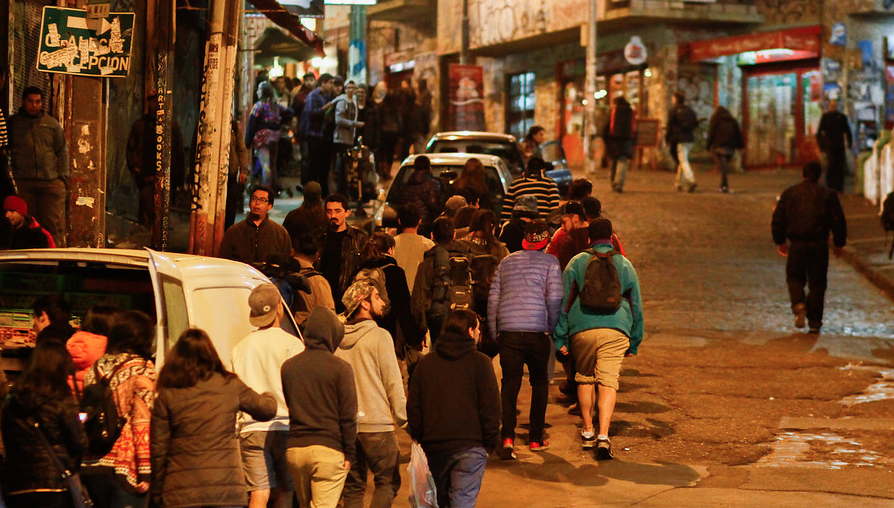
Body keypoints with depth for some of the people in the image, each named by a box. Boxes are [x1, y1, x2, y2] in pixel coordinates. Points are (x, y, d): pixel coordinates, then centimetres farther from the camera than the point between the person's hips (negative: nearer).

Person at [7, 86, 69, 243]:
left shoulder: (52, 124, 14)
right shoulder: (12, 122, 10)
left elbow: (62, 151, 16)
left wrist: (62, 176, 6)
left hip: (50, 181, 1)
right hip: (22, 181, -1)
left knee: (53, 222, -5)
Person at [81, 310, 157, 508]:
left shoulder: (95, 368, 14)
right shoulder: (142, 369, -6)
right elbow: (143, 422, -12)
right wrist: (146, 472, -12)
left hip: (90, 468, 7)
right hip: (124, 468, -7)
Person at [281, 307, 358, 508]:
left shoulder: (288, 366, 7)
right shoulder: (340, 368, -6)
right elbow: (348, 415, -6)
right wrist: (349, 453, 0)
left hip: (294, 448, 5)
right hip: (328, 449, -5)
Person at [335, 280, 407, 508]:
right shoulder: (379, 336, -9)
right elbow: (393, 381, -7)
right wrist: (402, 417, 2)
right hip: (376, 424, -5)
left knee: (353, 487, 12)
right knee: (388, 482, 3)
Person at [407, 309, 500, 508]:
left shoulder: (425, 362, 7)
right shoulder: (480, 363, -5)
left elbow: (413, 406, 8)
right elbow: (490, 408, -7)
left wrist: (418, 437, 15)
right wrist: (490, 443, 2)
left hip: (433, 447, 4)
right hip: (469, 446, -4)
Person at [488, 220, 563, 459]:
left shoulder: (506, 262, 15)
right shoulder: (550, 262, 3)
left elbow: (493, 299, 12)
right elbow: (554, 299, -5)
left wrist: (493, 333, 16)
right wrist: (554, 330, 4)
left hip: (508, 332, 2)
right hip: (537, 331, -2)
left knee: (509, 383, 3)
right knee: (539, 381, 15)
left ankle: (507, 437, -14)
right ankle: (536, 438, 16)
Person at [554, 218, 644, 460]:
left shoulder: (577, 262, 8)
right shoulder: (625, 265, 13)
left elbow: (564, 301, 6)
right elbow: (636, 306, 18)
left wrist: (560, 338, 9)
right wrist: (634, 343, 26)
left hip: (582, 329, 0)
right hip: (616, 329, 0)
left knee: (585, 378, 17)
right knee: (608, 380, -4)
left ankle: (587, 431, 25)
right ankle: (603, 436, -18)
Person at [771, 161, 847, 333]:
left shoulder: (789, 193, 3)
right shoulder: (828, 195, 0)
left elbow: (778, 219, 5)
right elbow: (838, 221, 0)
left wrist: (780, 241, 17)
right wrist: (839, 243, 12)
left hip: (796, 243, 0)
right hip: (819, 244, 0)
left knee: (794, 278, 15)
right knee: (817, 283, 8)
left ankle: (799, 304, -13)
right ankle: (814, 321, 7)